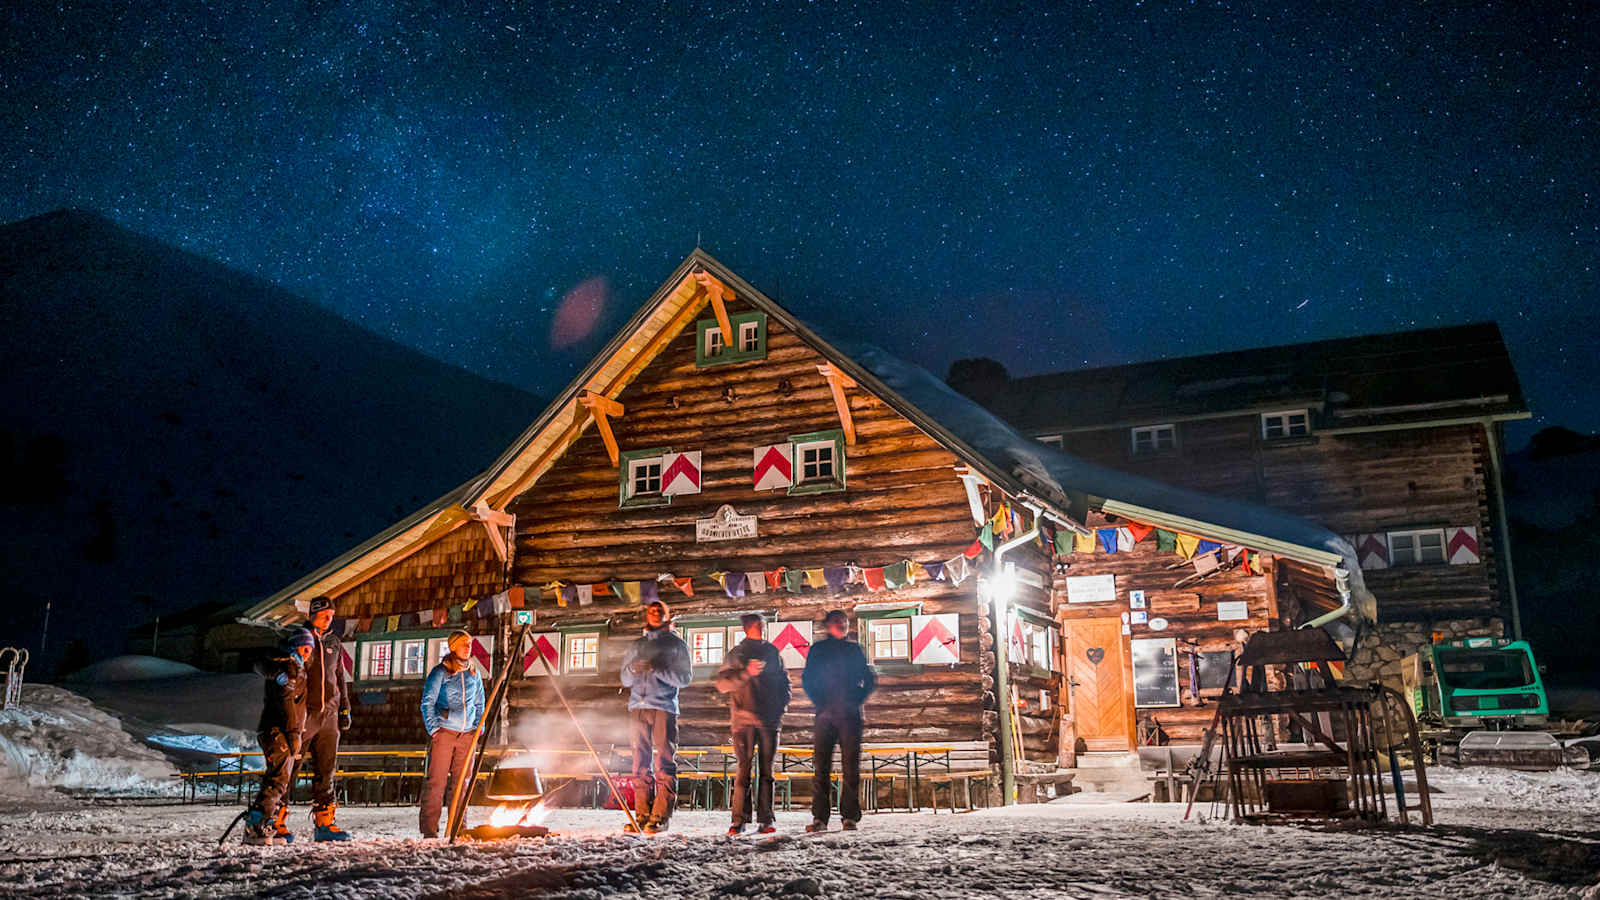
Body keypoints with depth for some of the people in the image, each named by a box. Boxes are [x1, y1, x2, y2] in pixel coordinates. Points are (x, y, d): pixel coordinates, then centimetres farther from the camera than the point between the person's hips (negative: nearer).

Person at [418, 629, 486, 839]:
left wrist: (478, 728, 13)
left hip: (466, 735, 5)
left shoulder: (474, 675, 15)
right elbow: (427, 702, -1)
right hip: (443, 732, -5)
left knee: (461, 781, 6)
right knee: (436, 781, -7)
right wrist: (433, 728, -8)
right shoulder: (440, 672, 0)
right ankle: (429, 829, -4)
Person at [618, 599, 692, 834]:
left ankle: (661, 816, -8)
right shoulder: (636, 646, 21)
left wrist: (657, 669, -12)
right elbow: (625, 680, 16)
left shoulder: (676, 644, 10)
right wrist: (633, 668, -6)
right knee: (641, 763, 1)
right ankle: (642, 814, 4)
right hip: (638, 707, 3)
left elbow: (684, 678, 0)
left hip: (664, 707, -3)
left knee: (664, 763, -8)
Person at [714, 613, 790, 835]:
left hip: (769, 719, 3)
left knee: (766, 769, 3)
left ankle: (765, 819, 6)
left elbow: (783, 681, 21)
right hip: (744, 719, -3)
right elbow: (721, 683, -4)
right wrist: (746, 673, -16)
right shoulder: (736, 654, 4)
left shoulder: (772, 652, 14)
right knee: (744, 769, -6)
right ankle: (739, 820, -3)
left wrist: (782, 705, 7)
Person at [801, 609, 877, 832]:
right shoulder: (818, 650, 10)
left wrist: (855, 702, -1)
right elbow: (807, 680, 6)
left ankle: (850, 816, 1)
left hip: (850, 715, 1)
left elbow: (870, 680, 12)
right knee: (821, 766, -4)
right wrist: (821, 704, -6)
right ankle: (819, 817, -2)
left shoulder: (854, 650, 13)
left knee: (850, 767, -2)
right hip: (825, 714, -1)